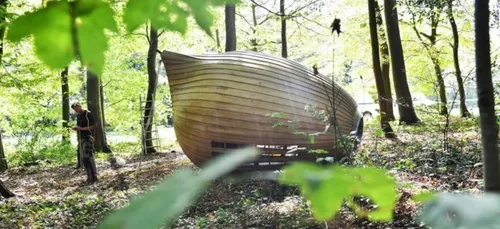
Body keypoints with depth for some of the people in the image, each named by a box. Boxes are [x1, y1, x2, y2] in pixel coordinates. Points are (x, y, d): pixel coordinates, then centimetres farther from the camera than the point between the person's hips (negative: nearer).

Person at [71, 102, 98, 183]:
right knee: (82, 158, 7)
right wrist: (75, 128, 3)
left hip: (87, 138, -8)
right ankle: (89, 177, 13)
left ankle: (94, 176, -8)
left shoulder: (88, 114, -9)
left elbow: (93, 126, -12)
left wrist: (81, 128, -18)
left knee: (88, 157, -12)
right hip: (80, 139, 8)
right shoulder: (78, 115, 16)